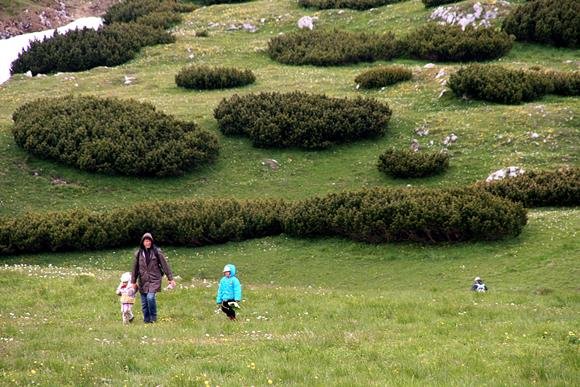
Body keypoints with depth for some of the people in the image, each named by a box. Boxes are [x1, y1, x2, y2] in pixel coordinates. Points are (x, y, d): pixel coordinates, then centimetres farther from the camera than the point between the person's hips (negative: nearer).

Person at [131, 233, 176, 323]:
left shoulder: (156, 252, -2)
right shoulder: (139, 253, 5)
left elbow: (165, 265, 0)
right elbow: (135, 268, 12)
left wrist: (170, 279, -2)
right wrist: (133, 282, 13)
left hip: (154, 279, -3)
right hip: (143, 281, 3)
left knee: (150, 297, -23)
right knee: (144, 303, 2)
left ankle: (153, 318, -6)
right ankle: (146, 320, 15)